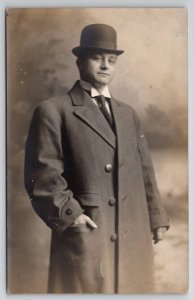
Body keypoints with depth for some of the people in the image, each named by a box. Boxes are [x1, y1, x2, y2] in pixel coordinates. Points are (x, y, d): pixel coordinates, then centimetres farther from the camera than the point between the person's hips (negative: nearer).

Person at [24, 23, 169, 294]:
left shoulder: (128, 114, 18)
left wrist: (156, 218, 11)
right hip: (85, 234, -5)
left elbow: (145, 171, 17)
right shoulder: (53, 111, -1)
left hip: (133, 235, 6)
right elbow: (41, 173, -7)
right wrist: (69, 214, -14)